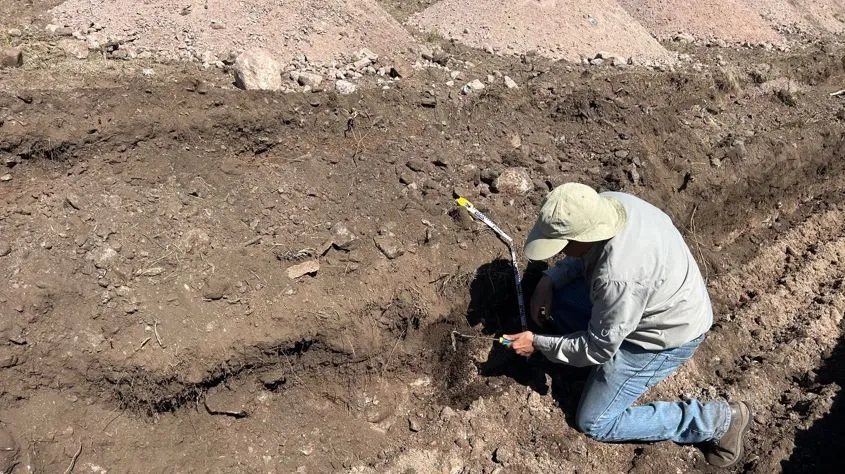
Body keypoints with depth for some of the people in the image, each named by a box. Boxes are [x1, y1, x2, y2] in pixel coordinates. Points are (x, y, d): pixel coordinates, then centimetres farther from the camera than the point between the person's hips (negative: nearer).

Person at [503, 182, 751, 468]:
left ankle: (717, 420, 5)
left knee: (594, 423, 1)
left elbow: (597, 349, -24)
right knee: (557, 296, 1)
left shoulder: (618, 277, -40)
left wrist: (538, 344, -14)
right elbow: (582, 255, 5)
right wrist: (549, 281, -8)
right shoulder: (605, 204, -18)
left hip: (667, 335, -8)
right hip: (655, 302, 8)